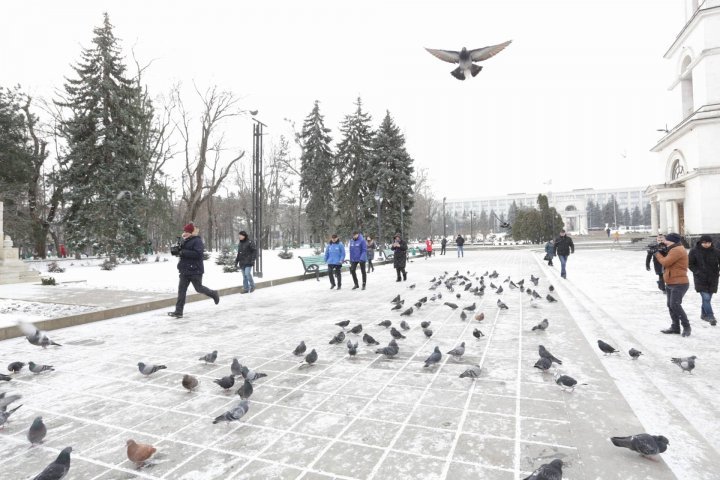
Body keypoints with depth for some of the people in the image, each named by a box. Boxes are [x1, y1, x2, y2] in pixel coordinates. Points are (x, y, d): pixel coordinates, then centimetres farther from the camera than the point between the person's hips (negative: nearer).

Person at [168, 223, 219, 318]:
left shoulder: (197, 241, -14)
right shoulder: (184, 241, 12)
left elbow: (198, 254, -26)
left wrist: (184, 252, -26)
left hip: (195, 270, -7)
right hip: (185, 270, 8)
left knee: (198, 288, 5)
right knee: (181, 289, 2)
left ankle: (214, 294, 32)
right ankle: (178, 311, 4)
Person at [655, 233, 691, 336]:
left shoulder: (677, 250, -17)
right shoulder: (674, 250, 16)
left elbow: (665, 262, -20)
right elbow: (666, 261, 17)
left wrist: (657, 254, -5)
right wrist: (659, 252, 4)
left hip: (679, 284, -11)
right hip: (670, 283, 11)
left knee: (675, 305, -14)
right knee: (670, 305, 11)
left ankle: (686, 327, -3)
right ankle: (675, 327, 17)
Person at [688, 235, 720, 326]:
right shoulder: (694, 251, -4)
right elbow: (690, 264, 0)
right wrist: (697, 272, -10)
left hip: (712, 279, 3)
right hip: (700, 279, -3)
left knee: (708, 298, 11)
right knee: (706, 298, -12)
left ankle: (704, 314, 28)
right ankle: (710, 317, -8)